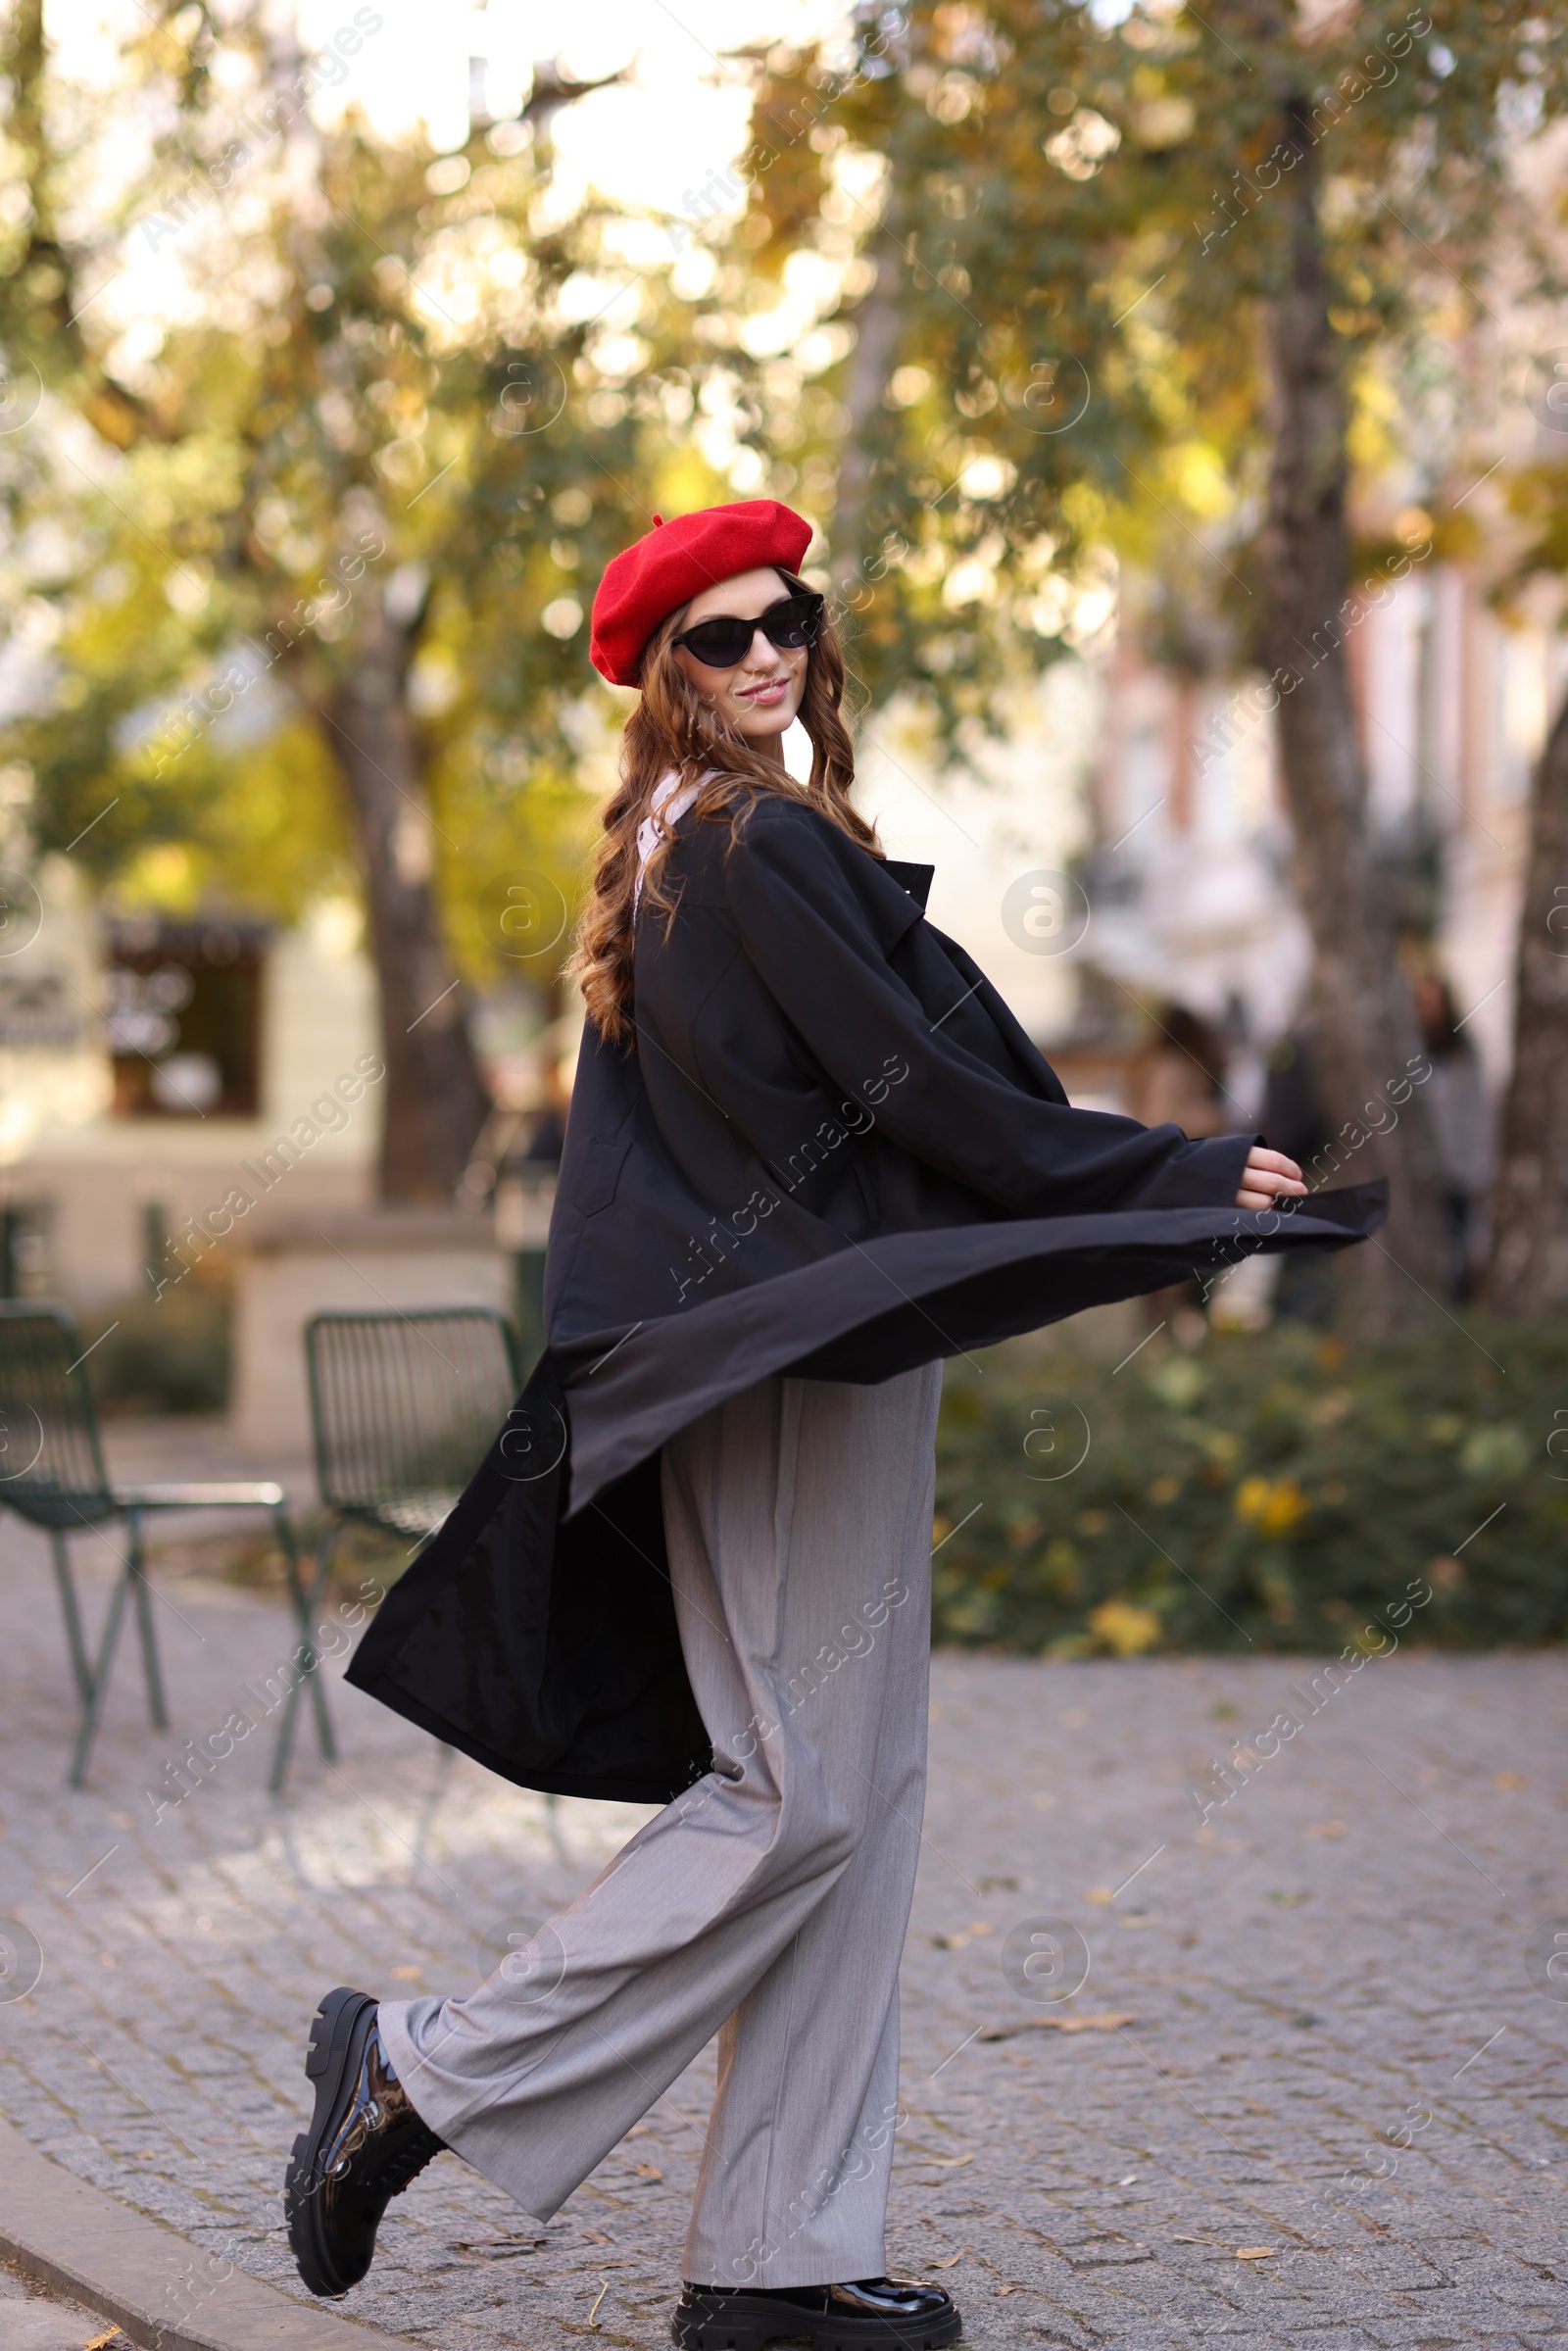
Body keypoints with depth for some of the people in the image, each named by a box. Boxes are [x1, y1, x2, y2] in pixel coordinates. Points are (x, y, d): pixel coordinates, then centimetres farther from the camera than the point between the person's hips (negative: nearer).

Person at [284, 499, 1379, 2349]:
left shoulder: (669, 848, 16)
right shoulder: (769, 845, -13)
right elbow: (913, 1081, -16)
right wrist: (1180, 1178, -8)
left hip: (740, 1345, 10)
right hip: (806, 1344, -10)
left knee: (855, 1790, 9)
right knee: (805, 1793, -7)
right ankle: (433, 2079, 0)